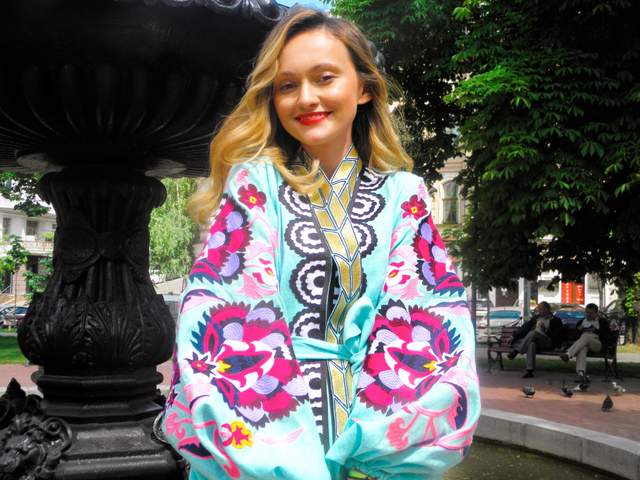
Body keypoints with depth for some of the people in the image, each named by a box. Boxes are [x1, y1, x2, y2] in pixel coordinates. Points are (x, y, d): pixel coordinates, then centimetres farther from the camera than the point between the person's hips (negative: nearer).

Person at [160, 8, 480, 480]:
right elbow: (226, 314, -7)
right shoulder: (254, 183, 3)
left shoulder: (404, 194, 7)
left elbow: (431, 320, -2)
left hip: (374, 425, 1)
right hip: (262, 433, -1)